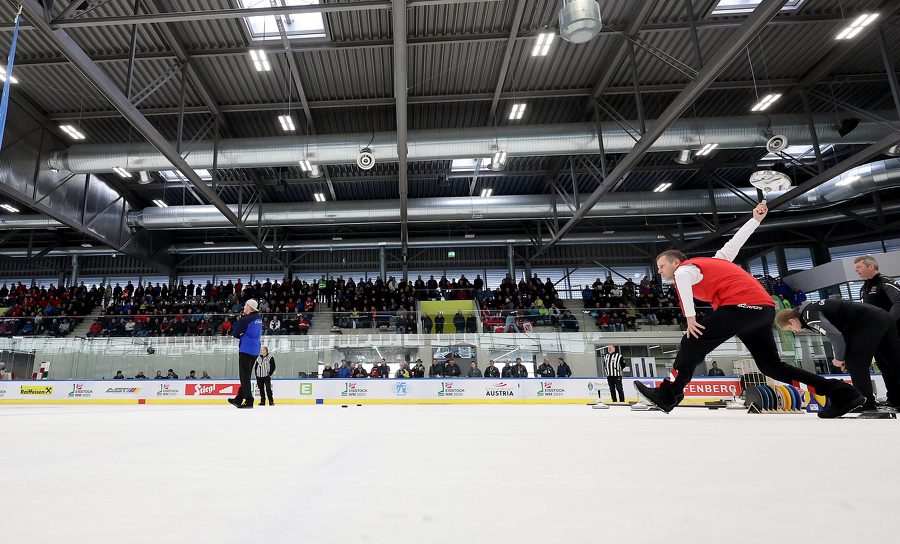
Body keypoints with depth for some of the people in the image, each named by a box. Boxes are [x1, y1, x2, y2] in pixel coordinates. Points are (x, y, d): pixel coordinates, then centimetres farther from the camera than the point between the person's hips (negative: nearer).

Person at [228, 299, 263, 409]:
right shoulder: (258, 318, 11)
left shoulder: (246, 319, -16)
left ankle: (249, 401, -5)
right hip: (255, 351, 9)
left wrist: (234, 328, 9)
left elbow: (235, 334, -12)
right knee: (246, 375, 15)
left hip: (246, 350, -9)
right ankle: (239, 399, 24)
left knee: (245, 375, -4)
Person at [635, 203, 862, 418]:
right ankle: (841, 393, 17)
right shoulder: (709, 262, 28)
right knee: (771, 365, 17)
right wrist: (755, 219, 44)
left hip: (741, 305, -10)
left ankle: (668, 395, -14)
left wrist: (690, 317, -22)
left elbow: (683, 278, -22)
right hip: (765, 307, 10)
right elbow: (733, 244, 32)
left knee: (693, 343, -10)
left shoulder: (684, 268, 2)